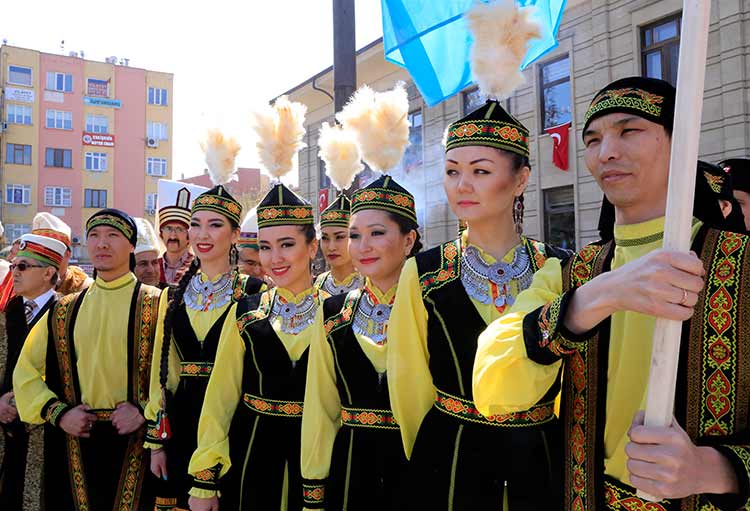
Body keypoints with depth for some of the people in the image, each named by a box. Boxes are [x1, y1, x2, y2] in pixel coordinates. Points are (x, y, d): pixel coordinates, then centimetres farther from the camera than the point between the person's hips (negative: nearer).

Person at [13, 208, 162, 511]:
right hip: (74, 444, 4)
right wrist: (57, 412, -1)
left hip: (135, 443, -3)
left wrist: (145, 410, -16)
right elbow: (26, 371, 12)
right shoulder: (64, 311, 8)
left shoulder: (155, 305, -4)